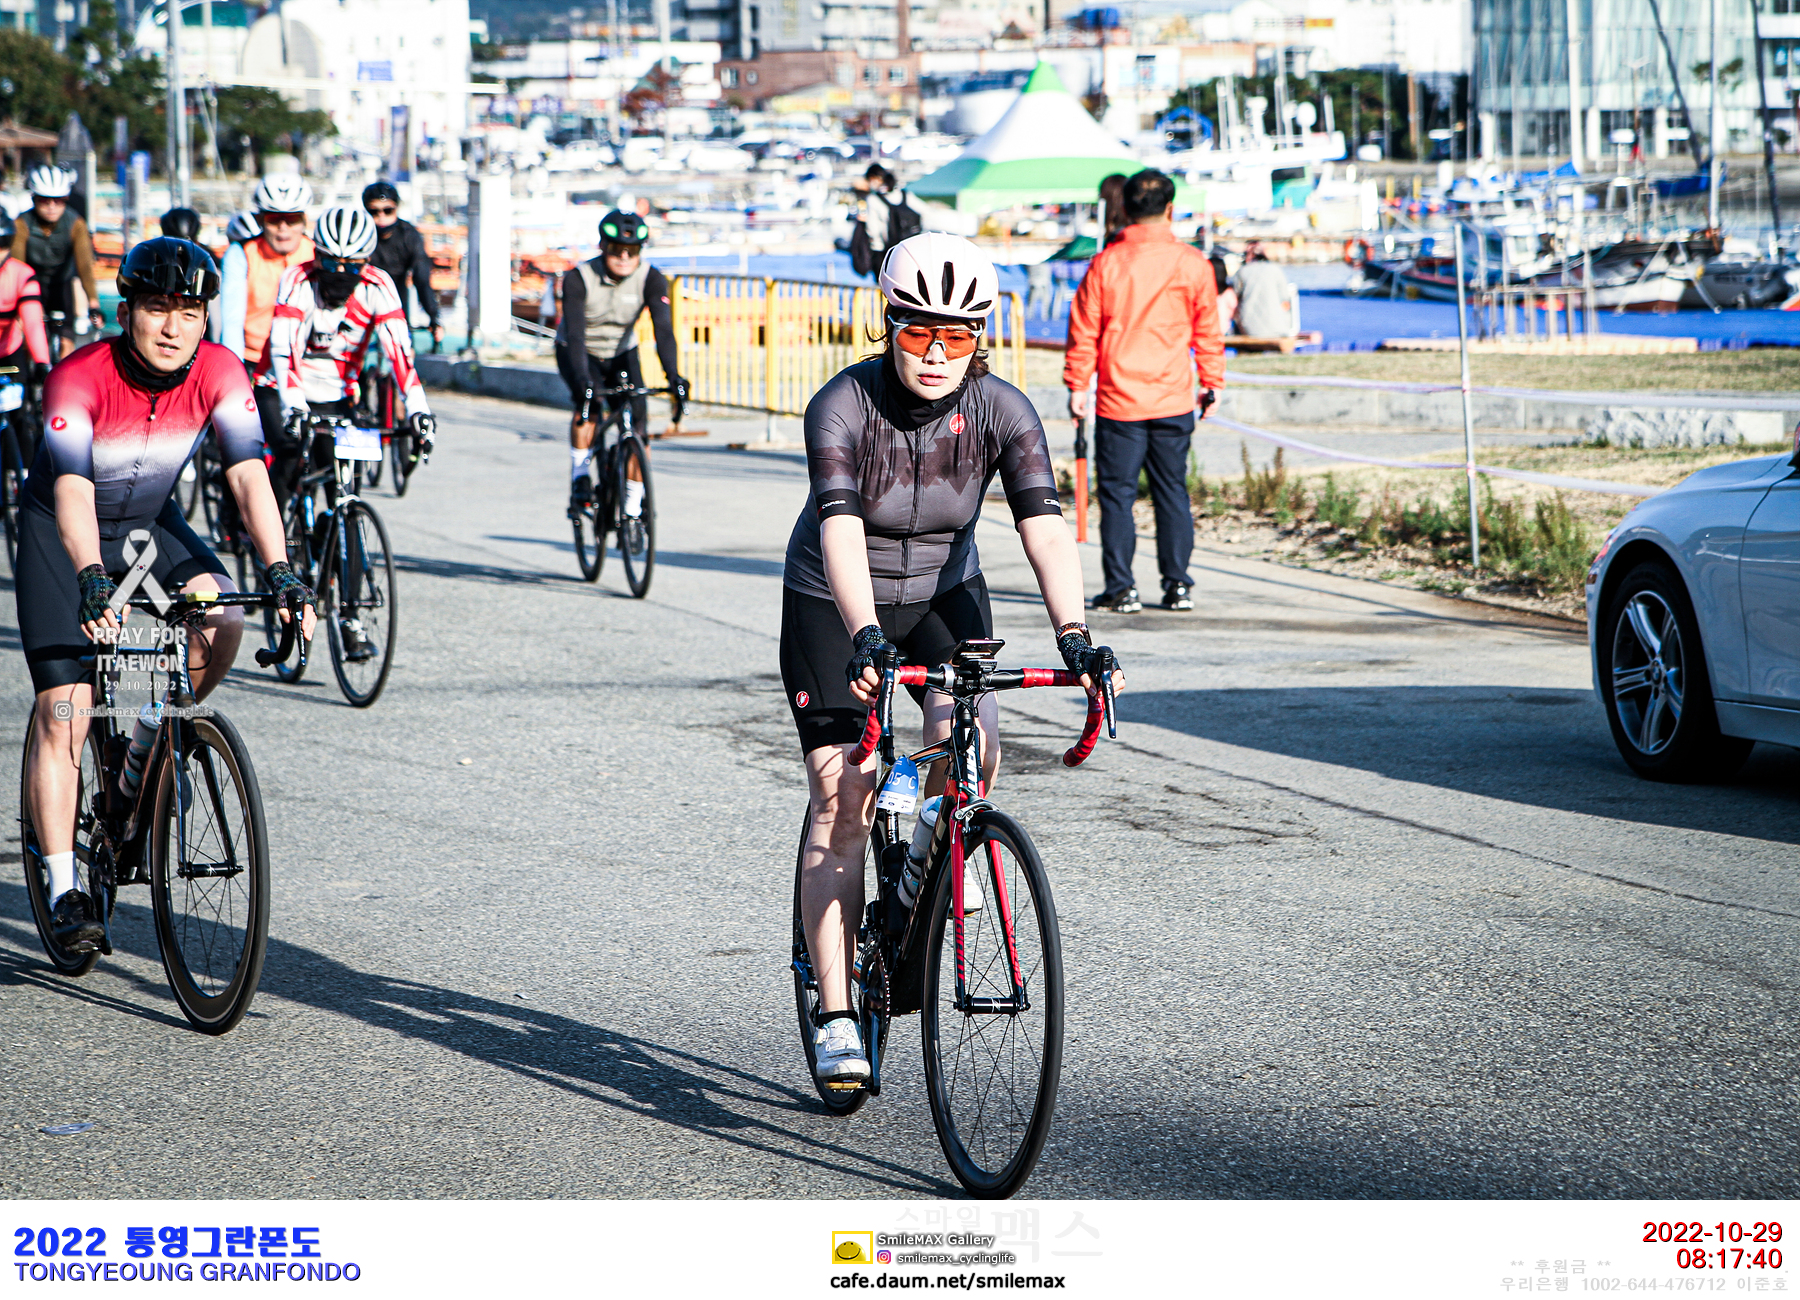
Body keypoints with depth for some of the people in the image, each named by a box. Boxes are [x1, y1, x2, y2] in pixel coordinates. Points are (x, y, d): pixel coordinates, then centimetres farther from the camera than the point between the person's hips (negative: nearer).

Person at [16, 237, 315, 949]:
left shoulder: (218, 373, -19)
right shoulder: (79, 377, -30)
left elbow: (249, 475, -26)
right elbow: (73, 491, -40)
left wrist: (280, 574, -39)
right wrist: (93, 581, -56)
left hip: (151, 523, 3)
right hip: (62, 534, -3)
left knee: (223, 622, -25)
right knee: (62, 712, -11)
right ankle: (63, 886, -4)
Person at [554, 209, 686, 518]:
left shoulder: (651, 279, -22)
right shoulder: (578, 278, -27)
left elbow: (663, 329, -32)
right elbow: (575, 332, -37)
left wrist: (674, 377, -47)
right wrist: (583, 380, -52)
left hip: (621, 353, 3)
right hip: (579, 353, -2)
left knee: (637, 418, -13)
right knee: (588, 403, -32)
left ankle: (633, 504, -1)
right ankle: (580, 478, -19)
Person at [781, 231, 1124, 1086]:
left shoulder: (1001, 411, -20)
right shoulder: (844, 406, -27)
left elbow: (1044, 526, -30)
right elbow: (841, 530, -40)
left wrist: (1073, 634, -45)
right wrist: (865, 636, -55)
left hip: (943, 595, 2)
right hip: (834, 602, -2)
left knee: (974, 741, -25)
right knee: (841, 803, -9)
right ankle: (835, 1016, -4)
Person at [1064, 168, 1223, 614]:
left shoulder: (1106, 263, -5)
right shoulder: (1192, 263, -2)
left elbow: (1084, 331, -2)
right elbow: (1208, 331, 5)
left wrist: (1077, 386, 7)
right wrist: (1212, 383, 15)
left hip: (1118, 401, -2)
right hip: (1174, 400, 2)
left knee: (1117, 493, 3)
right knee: (1172, 492, 11)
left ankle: (1121, 588, 2)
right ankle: (1177, 584, 11)